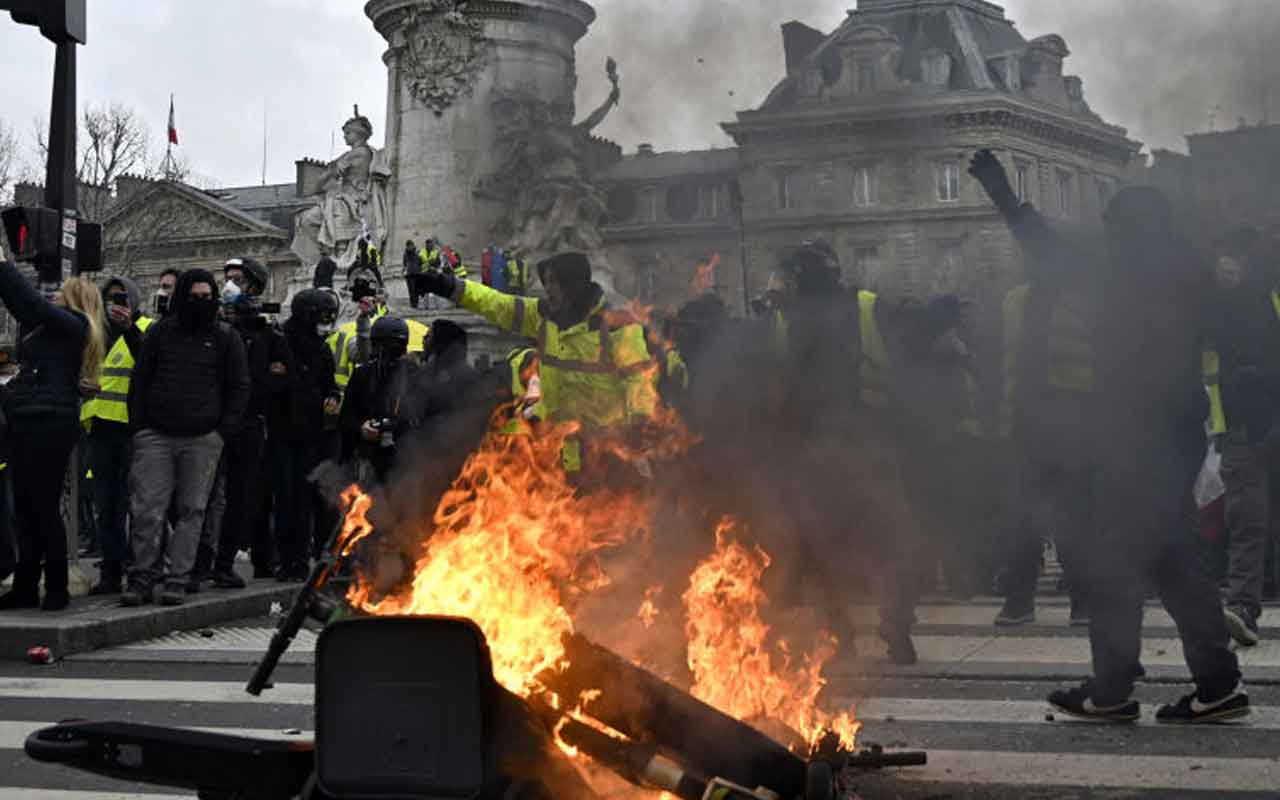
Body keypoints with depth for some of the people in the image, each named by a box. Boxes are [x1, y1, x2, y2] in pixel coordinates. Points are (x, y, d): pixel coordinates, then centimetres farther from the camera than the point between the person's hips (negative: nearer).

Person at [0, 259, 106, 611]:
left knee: (44, 509, -4)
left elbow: (31, 300, -13)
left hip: (50, 424, -9)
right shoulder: (47, 325, 19)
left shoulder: (72, 326, -5)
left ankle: (57, 588, 3)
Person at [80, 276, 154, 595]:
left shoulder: (146, 329, 1)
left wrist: (129, 328, -25)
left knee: (131, 502, -6)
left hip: (131, 426, -6)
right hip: (101, 426, 6)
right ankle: (111, 571, 14)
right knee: (105, 505, 8)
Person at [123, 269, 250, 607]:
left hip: (203, 439, -1)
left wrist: (225, 430, -1)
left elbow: (239, 386, 8)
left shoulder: (226, 337, 7)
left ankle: (177, 579, 6)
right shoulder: (160, 332, 11)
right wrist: (138, 424, 4)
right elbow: (140, 379, 14)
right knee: (147, 509, -5)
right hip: (156, 436, 1)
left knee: (191, 510, 1)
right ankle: (143, 577, 2)